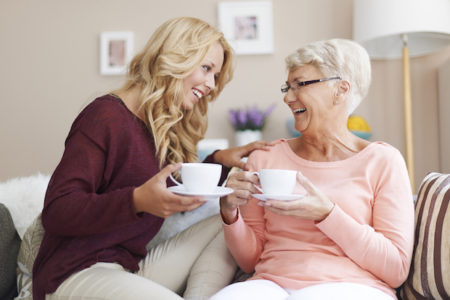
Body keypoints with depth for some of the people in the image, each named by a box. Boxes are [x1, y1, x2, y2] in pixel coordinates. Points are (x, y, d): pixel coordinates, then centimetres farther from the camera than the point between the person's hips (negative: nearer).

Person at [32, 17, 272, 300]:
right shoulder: (107, 115, -12)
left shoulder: (164, 128, 13)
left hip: (134, 265, 9)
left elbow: (175, 201, 18)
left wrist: (218, 161, 6)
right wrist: (137, 200, -32)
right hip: (76, 274, -9)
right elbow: (55, 213, -18)